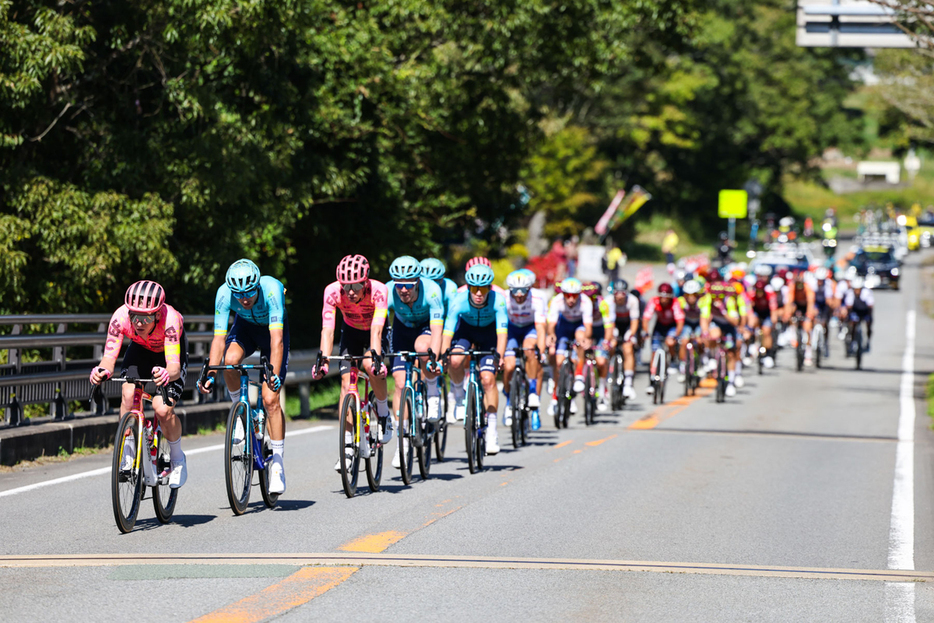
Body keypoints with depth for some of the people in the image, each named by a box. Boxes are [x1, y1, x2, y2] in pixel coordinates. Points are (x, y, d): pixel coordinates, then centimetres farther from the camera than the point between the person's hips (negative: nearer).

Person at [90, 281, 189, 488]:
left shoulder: (170, 319, -42)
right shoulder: (120, 317, -34)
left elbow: (174, 366, -48)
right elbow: (109, 356, -38)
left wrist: (167, 375, -72)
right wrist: (102, 371, -61)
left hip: (171, 350, -3)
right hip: (140, 349, 3)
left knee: (163, 410, -19)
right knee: (128, 395, -24)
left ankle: (177, 459, 8)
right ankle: (128, 455, -4)